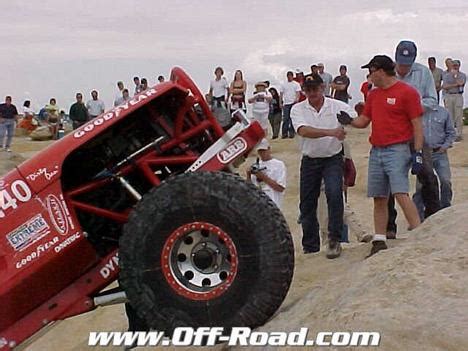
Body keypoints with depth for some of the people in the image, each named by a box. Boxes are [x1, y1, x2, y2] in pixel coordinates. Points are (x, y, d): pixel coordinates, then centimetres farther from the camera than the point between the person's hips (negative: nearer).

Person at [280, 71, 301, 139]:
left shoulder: (296, 84, 7)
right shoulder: (283, 84, 14)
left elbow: (298, 93, -3)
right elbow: (281, 94, 14)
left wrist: (297, 99, -23)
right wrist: (280, 103, 4)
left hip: (293, 103, -2)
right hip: (286, 103, 2)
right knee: (285, 119, -2)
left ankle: (291, 132, 3)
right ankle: (284, 133, 0)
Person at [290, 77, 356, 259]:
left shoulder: (338, 106, -5)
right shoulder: (298, 109, -5)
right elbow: (303, 131, -24)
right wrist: (330, 132, -34)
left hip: (333, 159, -2)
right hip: (310, 160, 2)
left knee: (334, 194, -24)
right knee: (307, 204, 7)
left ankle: (334, 240, -13)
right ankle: (310, 248, 20)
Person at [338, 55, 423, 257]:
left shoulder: (407, 92, -5)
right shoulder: (373, 95, 16)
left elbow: (417, 125, -7)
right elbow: (364, 120, 21)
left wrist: (418, 153, -12)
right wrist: (349, 121, -1)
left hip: (397, 150, -7)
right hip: (376, 152, 7)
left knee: (400, 194, -18)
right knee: (379, 199, 7)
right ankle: (379, 242, 13)